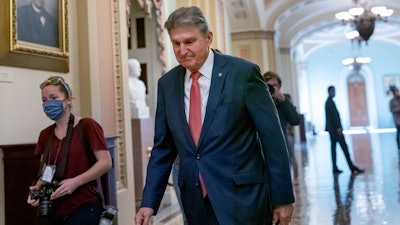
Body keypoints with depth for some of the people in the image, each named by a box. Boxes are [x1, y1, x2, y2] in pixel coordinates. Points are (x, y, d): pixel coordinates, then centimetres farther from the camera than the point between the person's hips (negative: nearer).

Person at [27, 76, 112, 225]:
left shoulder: (87, 126, -9)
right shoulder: (45, 134, 9)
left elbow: (105, 162, -13)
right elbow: (47, 172, 16)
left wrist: (75, 182, -20)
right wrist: (37, 188, -4)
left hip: (84, 207, -6)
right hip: (55, 209, 6)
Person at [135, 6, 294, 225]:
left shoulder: (244, 73, -9)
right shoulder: (167, 83, 4)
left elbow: (272, 138, -6)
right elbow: (163, 147, 8)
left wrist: (283, 198, -4)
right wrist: (149, 202, 2)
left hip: (242, 197, -4)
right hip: (196, 201, 4)